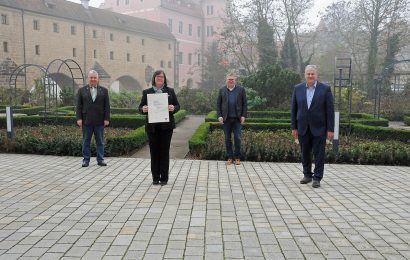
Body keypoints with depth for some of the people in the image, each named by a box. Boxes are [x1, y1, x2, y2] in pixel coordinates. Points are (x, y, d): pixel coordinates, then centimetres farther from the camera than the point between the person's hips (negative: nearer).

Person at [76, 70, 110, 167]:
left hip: (99, 121, 0)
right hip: (86, 121, 0)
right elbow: (79, 106, 4)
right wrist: (79, 118, -5)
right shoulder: (82, 90, 7)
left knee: (100, 141, 6)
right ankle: (86, 159, 13)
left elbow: (107, 106, 4)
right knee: (86, 142, 6)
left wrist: (106, 118, -3)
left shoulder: (104, 90, 7)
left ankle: (100, 159, 13)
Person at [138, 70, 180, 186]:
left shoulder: (170, 91, 9)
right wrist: (143, 109, -16)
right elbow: (140, 107, 7)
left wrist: (173, 108, -14)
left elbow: (177, 105, 8)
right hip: (152, 126, 0)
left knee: (165, 151, 2)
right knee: (154, 151, 4)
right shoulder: (146, 92, 8)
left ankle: (164, 178, 9)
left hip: (166, 126, 0)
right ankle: (155, 178, 12)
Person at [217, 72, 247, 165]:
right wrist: (219, 116, -3)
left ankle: (237, 157, 10)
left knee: (237, 138, -1)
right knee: (227, 139, 6)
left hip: (237, 119, -1)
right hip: (226, 119, 1)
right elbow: (218, 104, 7)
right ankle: (229, 157, 14)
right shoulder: (222, 90, 7)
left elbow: (244, 104, 4)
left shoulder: (241, 89, 4)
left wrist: (243, 116, -5)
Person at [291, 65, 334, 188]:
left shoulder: (325, 89, -3)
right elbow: (294, 109, 7)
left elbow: (330, 110, -4)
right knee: (305, 153, 11)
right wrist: (294, 127, 3)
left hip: (319, 128, -3)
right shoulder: (298, 88, 4)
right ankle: (307, 175, 26)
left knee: (319, 154, 1)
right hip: (303, 128, 3)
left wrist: (330, 129, -8)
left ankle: (317, 178, 11)